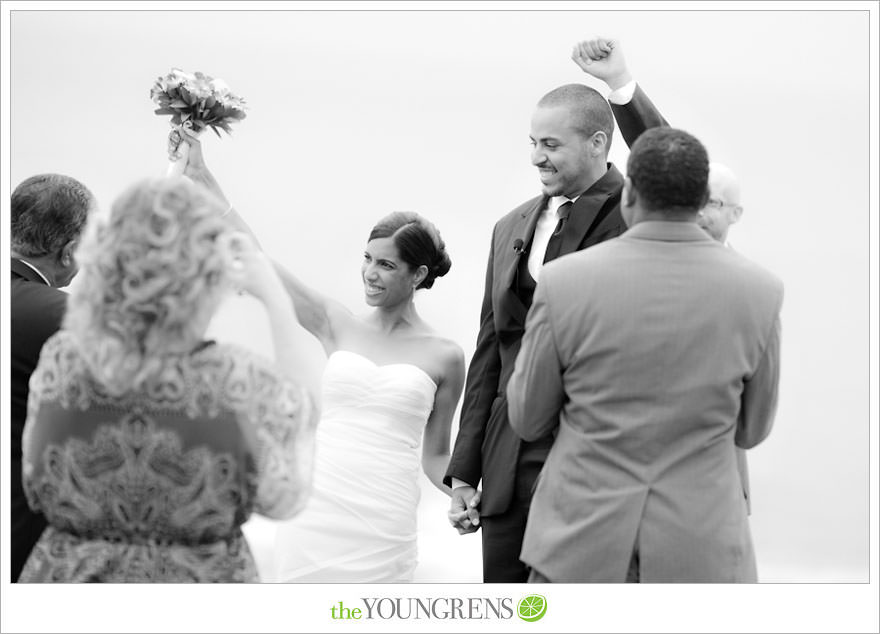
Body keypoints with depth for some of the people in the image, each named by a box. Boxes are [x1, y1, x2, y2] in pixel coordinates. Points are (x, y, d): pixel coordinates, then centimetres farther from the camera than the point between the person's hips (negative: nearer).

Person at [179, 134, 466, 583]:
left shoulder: (444, 357, 5)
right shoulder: (337, 327, 9)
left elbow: (435, 456, 13)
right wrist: (202, 177, 1)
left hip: (382, 524, -2)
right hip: (317, 508, 2)